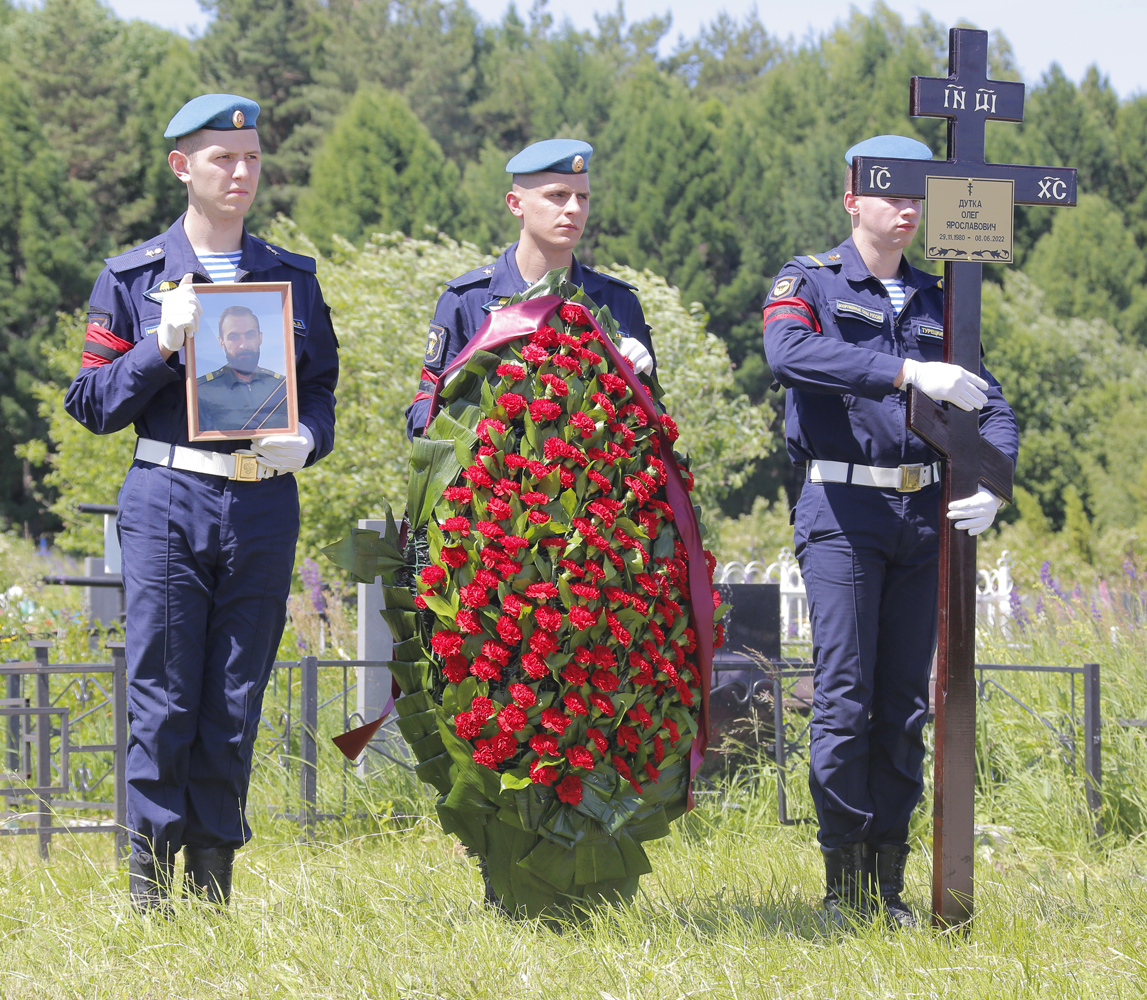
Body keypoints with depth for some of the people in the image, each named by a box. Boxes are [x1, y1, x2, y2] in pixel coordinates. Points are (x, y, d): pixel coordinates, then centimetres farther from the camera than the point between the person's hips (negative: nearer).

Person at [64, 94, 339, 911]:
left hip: (264, 505, 3)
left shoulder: (292, 279, 14)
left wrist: (305, 440, -5)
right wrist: (163, 347, -10)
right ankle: (150, 890, -1)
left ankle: (214, 888, 11)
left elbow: (321, 391, 17)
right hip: (168, 503, -2)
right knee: (164, 704, -6)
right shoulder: (133, 278, 6)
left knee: (236, 707, 4)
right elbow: (92, 403, 5)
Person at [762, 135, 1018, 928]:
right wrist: (906, 372, -31)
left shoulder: (935, 301, 16)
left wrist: (992, 486, -8)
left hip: (923, 514, 5)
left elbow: (992, 407, 13)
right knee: (844, 701, -8)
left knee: (906, 703, 4)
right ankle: (844, 883, -4)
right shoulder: (811, 283, 1)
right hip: (842, 512, -5)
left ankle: (889, 883, 8)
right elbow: (790, 354, -22)